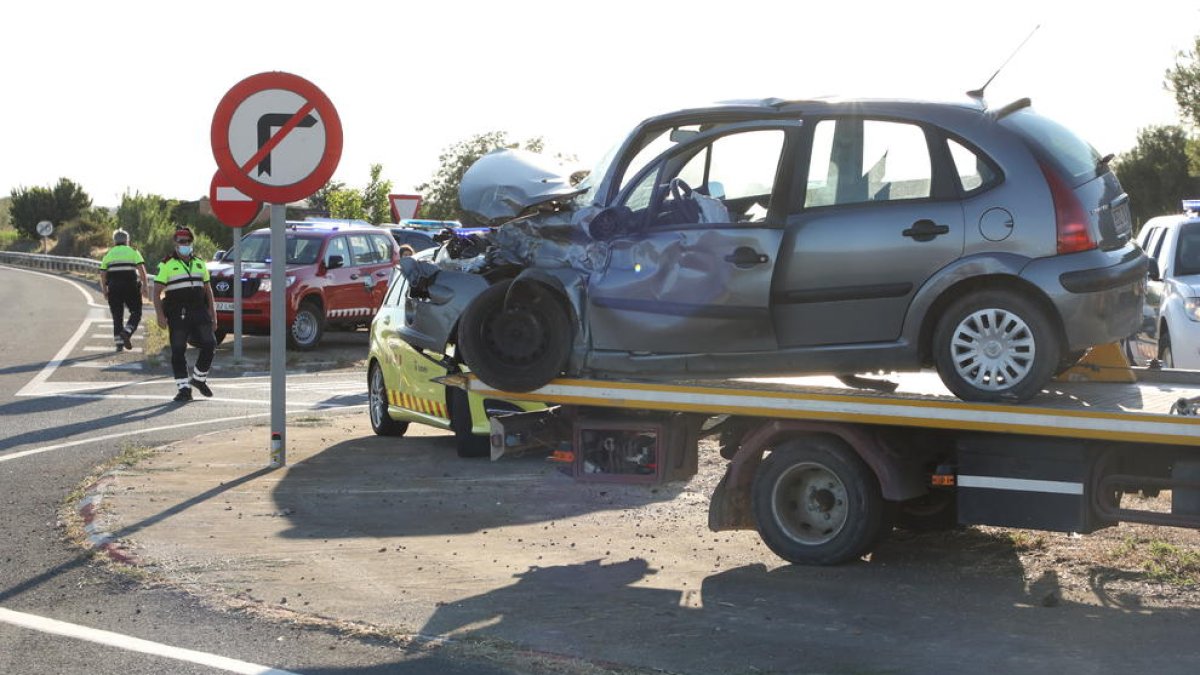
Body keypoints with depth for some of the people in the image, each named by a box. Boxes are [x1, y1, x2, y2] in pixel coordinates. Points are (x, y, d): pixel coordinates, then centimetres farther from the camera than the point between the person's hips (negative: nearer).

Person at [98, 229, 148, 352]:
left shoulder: (109, 254, 16)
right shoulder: (133, 252, 9)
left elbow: (102, 274, 10)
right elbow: (141, 268, -6)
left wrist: (104, 290, 15)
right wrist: (145, 285, -7)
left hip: (114, 287, 3)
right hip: (131, 286, -2)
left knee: (117, 316, 8)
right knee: (136, 312, 6)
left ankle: (118, 342, 4)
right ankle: (127, 332, -17)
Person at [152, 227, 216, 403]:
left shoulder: (199, 263, 17)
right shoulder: (167, 265, 2)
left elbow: (207, 288, 21)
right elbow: (157, 292, -2)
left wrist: (211, 308, 10)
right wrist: (160, 315, -13)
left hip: (199, 311, 4)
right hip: (177, 314, -4)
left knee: (209, 345, -5)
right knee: (178, 350, -5)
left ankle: (199, 378, 15)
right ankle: (184, 388, 1)